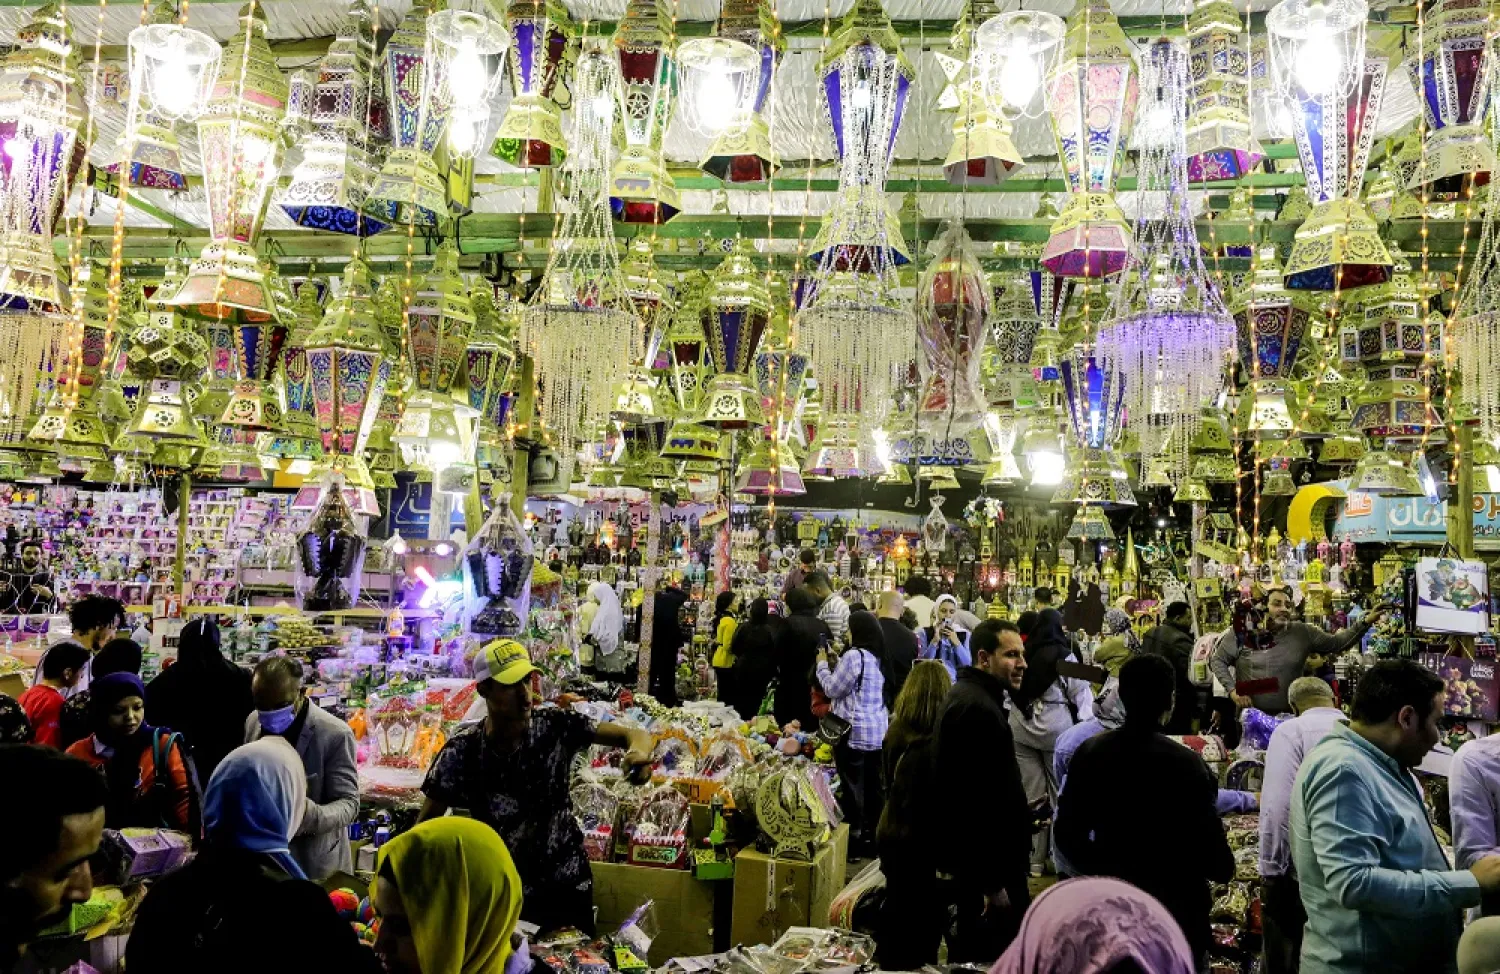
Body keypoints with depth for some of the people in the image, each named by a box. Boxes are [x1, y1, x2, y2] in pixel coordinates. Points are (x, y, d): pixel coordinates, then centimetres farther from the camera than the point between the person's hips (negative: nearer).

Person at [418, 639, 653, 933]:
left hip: (567, 886, 1)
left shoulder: (556, 726, -15)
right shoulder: (462, 753, -17)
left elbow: (633, 735, -14)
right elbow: (426, 823, -7)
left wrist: (639, 750, -37)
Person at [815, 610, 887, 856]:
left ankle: (854, 838, 5)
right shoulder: (878, 657, 11)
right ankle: (871, 835, 20)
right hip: (878, 731, 8)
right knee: (872, 786, 12)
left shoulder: (854, 655, -16)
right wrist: (835, 660, 17)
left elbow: (833, 689, -11)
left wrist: (823, 664, 2)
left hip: (854, 731, -8)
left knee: (852, 787, 0)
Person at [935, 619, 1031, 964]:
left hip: (969, 860, 11)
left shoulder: (969, 696, 13)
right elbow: (981, 801, -26)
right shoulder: (977, 708, -22)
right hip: (982, 865, -11)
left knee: (970, 956, 20)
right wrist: (992, 882, -23)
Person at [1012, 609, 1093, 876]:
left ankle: (1035, 858, 13)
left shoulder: (1023, 654, -3)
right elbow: (1082, 693, -7)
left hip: (1021, 728, 3)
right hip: (1056, 729, -3)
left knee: (1031, 794, 7)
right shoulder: (1065, 656, -10)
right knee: (1061, 794, 10)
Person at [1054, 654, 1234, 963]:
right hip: (1175, 907, -4)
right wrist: (1224, 869, 6)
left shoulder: (1089, 754, -7)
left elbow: (1068, 833, -1)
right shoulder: (1186, 764, -21)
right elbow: (1208, 842, -16)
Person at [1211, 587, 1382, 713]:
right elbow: (1217, 660, -1)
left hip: (1289, 716, 2)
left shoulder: (1303, 633, 1)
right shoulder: (1241, 632, -6)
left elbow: (1338, 642, 1)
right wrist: (1232, 690, -11)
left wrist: (1365, 623, -9)